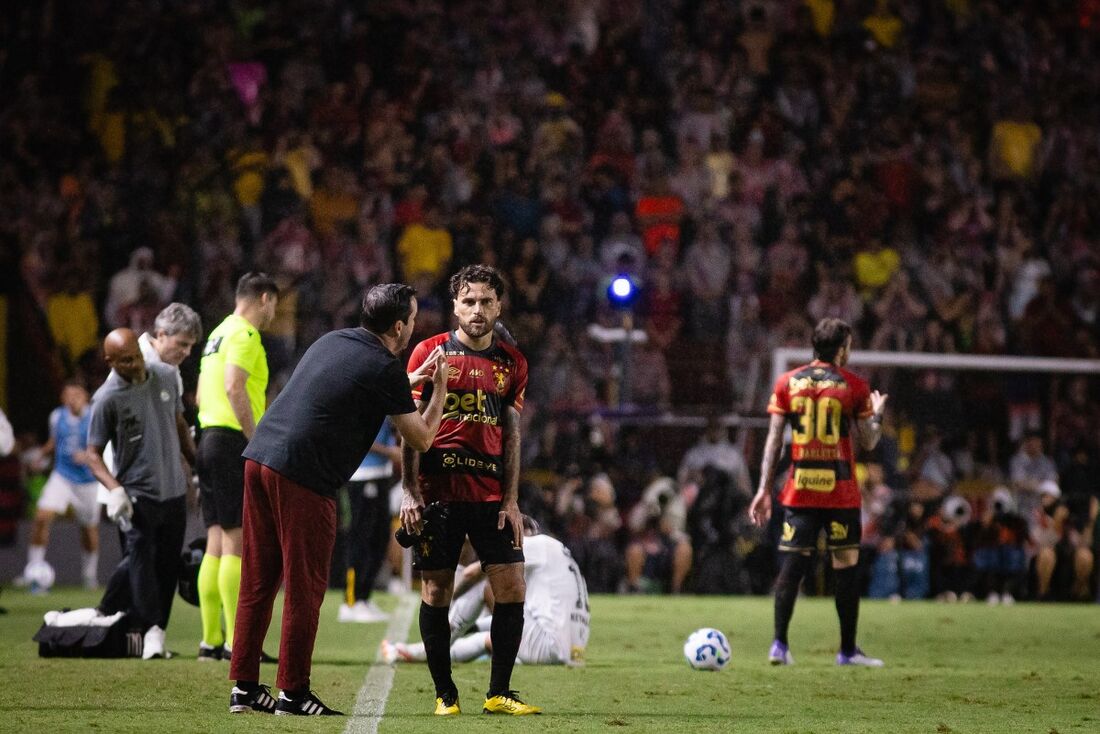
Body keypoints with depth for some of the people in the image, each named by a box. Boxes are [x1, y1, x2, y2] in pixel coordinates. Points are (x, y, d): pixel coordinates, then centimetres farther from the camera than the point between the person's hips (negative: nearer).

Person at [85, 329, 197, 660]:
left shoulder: (166, 377, 4)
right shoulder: (107, 398, -11)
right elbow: (93, 453, -7)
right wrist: (114, 489, -21)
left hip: (173, 491, 5)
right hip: (137, 493, -5)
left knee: (167, 566, 6)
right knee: (141, 555, -18)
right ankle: (152, 631, -22)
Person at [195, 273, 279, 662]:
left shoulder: (218, 333, 20)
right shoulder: (244, 335, -9)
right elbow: (234, 388, -21)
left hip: (209, 437, 10)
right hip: (234, 441, -10)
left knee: (216, 543, 10)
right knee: (237, 542, -9)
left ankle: (210, 641, 11)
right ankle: (237, 642, -10)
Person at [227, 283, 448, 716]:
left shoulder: (333, 341, 17)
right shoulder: (384, 368, -6)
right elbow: (420, 440, 1)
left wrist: (412, 380, 36)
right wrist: (440, 389, 13)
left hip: (259, 457, 8)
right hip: (302, 477, -8)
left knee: (258, 581, 12)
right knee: (304, 588, 1)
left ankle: (244, 687, 15)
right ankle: (292, 693, 4)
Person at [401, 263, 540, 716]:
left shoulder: (511, 363, 11)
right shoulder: (430, 353, 2)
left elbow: (511, 436, 12)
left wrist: (511, 500, 4)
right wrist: (409, 492, -7)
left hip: (491, 493, 3)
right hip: (437, 491, -3)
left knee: (511, 589, -3)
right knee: (435, 591, -1)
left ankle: (499, 693, 6)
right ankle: (445, 694, 10)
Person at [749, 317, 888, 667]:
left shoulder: (787, 382, 4)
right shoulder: (853, 386, -2)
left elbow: (773, 439, 2)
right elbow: (869, 442, 0)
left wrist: (765, 488, 4)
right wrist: (877, 413, 20)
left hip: (799, 490, 2)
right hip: (841, 493, -2)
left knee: (791, 565, 2)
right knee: (846, 565, 6)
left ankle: (780, 644, -8)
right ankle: (848, 650, 9)